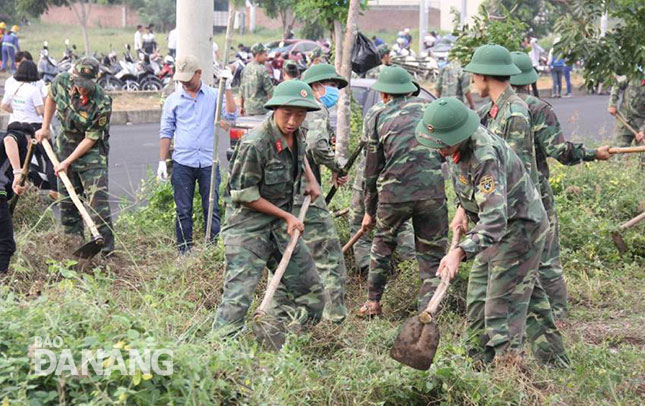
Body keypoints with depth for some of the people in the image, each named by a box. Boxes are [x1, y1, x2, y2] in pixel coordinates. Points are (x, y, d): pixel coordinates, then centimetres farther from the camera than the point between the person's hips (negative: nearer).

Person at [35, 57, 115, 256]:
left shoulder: (102, 103, -27)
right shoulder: (62, 81, -13)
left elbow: (90, 138, -19)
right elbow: (51, 98, 12)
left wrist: (68, 162, -17)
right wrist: (45, 127, 12)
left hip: (91, 150, -5)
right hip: (66, 144, 5)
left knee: (98, 198, -14)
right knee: (66, 197, 9)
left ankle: (107, 249, -13)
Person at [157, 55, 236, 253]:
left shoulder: (213, 95, 5)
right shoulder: (173, 100, 7)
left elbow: (230, 115, -10)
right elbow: (166, 132, 9)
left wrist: (227, 87, -13)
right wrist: (162, 161, 4)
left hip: (208, 162, -1)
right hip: (182, 164, 1)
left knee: (212, 209, 1)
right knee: (183, 212, 5)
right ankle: (184, 252, 12)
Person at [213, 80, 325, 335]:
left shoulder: (297, 134, 1)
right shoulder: (255, 144, -24)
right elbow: (244, 195, -19)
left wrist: (311, 180, 15)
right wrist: (287, 216, -14)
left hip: (281, 226, 8)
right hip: (248, 225, -8)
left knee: (309, 290, 12)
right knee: (239, 295, -16)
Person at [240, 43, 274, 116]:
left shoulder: (246, 68, 10)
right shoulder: (261, 70, -13)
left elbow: (242, 90, 18)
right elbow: (270, 91, -12)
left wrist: (242, 107, 27)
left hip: (248, 107, 8)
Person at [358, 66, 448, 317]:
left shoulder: (380, 120, 13)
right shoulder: (428, 107, 14)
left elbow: (372, 172, 18)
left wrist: (369, 211, 28)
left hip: (395, 192, 0)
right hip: (432, 189, 0)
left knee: (383, 242, 24)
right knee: (432, 253, 9)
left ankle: (373, 302, 30)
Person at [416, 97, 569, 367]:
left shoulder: (486, 157, -35)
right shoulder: (457, 145, -6)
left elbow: (494, 219, -43)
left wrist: (459, 253, -52)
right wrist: (463, 208, 5)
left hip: (519, 226, -10)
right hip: (498, 225, 10)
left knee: (504, 303, -13)